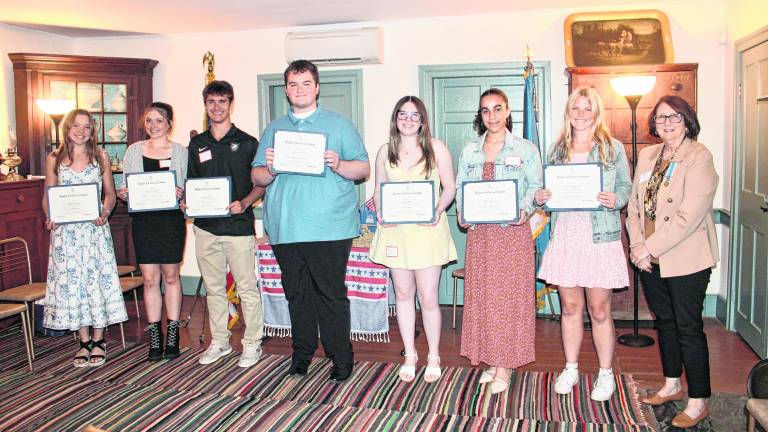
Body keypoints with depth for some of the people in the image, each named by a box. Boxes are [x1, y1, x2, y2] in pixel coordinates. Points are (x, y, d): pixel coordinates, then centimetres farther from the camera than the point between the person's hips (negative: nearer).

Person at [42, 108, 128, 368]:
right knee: (71, 281, 4)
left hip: (95, 227, -1)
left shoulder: (101, 157, 5)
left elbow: (110, 193, 8)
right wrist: (49, 217, -10)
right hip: (65, 230, 1)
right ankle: (84, 341, 15)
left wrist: (105, 212, -11)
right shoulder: (54, 159, 6)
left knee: (98, 278, 0)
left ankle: (98, 341, 12)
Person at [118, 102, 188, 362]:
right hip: (143, 220, 2)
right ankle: (154, 338, 14)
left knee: (170, 276, 6)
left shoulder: (180, 152, 3)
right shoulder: (134, 151, 9)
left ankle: (172, 337, 16)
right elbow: (125, 185, 13)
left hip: (171, 220, -2)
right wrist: (122, 195, -9)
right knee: (149, 279, 4)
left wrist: (182, 194, -17)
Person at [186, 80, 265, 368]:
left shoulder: (247, 143, -1)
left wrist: (244, 203, -17)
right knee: (214, 288, 13)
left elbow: (261, 184, 0)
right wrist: (186, 201, -2)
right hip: (205, 226, 5)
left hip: (238, 225, -4)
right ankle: (219, 341, 25)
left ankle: (252, 344, 12)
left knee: (247, 287, 0)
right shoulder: (197, 144, 12)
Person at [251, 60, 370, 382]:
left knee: (331, 293, -1)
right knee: (297, 293, 12)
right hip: (285, 228, 4)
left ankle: (341, 356, 12)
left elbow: (364, 169, 2)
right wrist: (269, 169, -11)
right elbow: (257, 177, 11)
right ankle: (302, 353, 26)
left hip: (329, 226, -3)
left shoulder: (339, 125, 7)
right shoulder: (273, 129, 16)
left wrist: (339, 165, -18)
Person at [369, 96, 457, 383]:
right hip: (395, 230, 3)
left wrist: (438, 210, -15)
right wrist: (380, 211, -4)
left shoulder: (436, 148, 1)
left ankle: (434, 357, 17)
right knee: (403, 294, 10)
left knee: (428, 297, -2)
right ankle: (409, 355, 24)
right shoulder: (386, 151, 9)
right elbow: (379, 189, 14)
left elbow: (450, 187, 2)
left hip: (427, 230, -3)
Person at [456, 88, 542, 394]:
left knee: (509, 295, -2)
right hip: (478, 232, 4)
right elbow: (460, 188, 12)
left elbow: (535, 187, 2)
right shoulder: (469, 151, 12)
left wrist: (524, 210, -16)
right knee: (481, 294, 5)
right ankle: (492, 360, 18)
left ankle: (505, 365, 7)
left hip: (512, 231, -3)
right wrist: (461, 214, -5)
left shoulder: (526, 150, 2)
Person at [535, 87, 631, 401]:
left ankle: (606, 373, 20)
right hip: (564, 236, 3)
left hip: (600, 237, -3)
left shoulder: (613, 148, 3)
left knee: (599, 309, 3)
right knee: (570, 307, 11)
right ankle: (571, 369, 26)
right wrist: (540, 198, -6)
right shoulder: (557, 149, 12)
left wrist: (615, 200, -18)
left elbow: (626, 187, 3)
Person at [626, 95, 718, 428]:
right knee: (665, 322, 18)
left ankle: (699, 401, 13)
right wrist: (637, 244, -5)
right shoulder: (647, 155, 9)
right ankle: (672, 385, 34)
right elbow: (634, 203, 8)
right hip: (649, 259, 7)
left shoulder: (699, 157, -12)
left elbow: (689, 216, -20)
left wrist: (650, 247, -18)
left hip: (685, 259, -6)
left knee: (688, 328, 0)